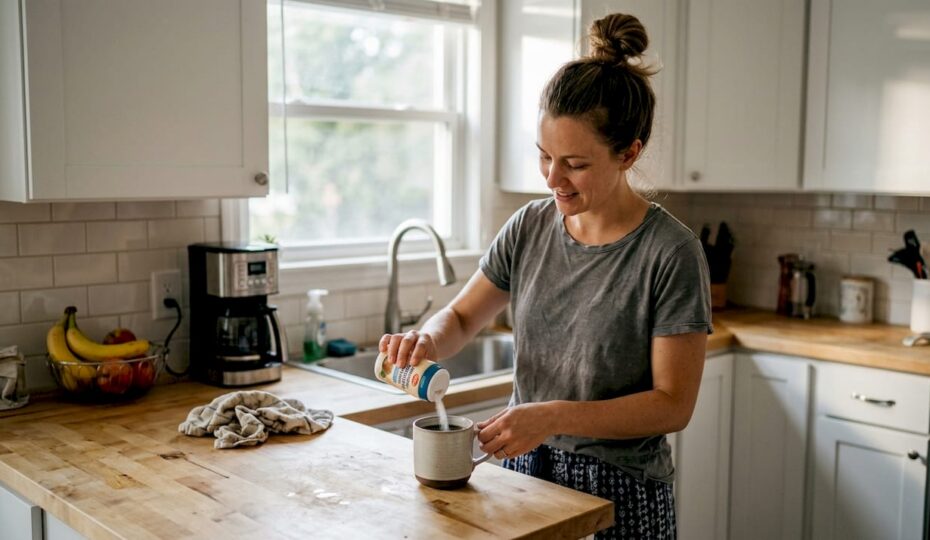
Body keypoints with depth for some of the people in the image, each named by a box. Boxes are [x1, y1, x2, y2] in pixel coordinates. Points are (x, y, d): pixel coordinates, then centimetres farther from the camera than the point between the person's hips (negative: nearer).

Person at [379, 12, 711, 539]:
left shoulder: (671, 252, -17)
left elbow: (673, 404, -16)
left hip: (618, 492, -4)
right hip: (525, 472, 5)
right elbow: (461, 317, 8)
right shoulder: (529, 228, -3)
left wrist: (554, 417, -26)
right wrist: (429, 340, -15)